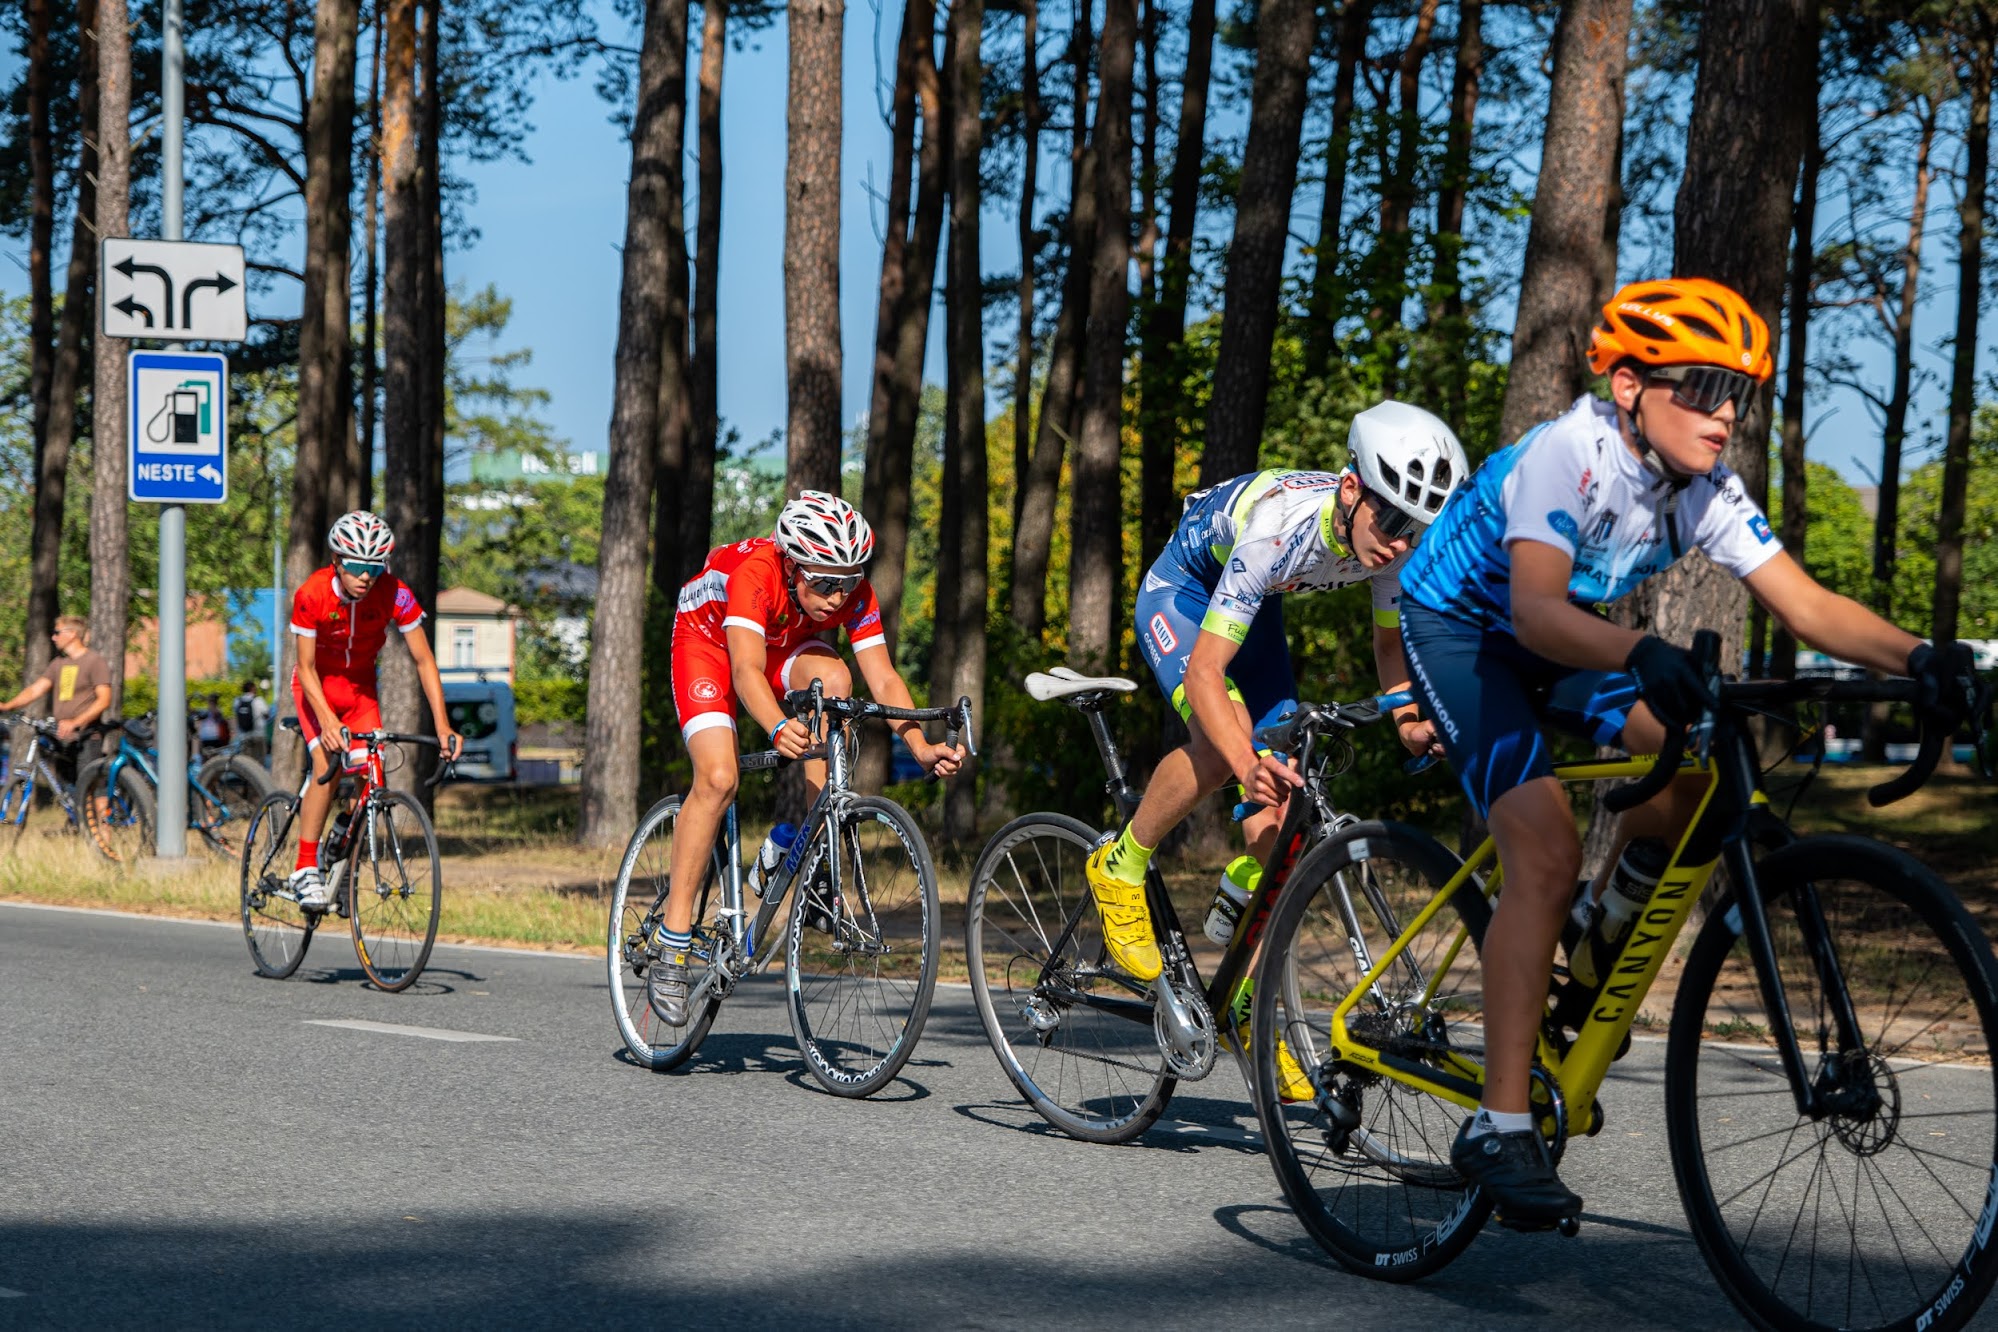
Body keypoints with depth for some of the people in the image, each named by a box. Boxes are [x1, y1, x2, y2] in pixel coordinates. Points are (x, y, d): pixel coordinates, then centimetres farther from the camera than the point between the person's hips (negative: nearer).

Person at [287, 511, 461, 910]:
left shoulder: (395, 595, -25)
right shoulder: (312, 595, -29)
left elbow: (423, 660, -21)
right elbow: (306, 667, -24)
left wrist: (442, 726, -29)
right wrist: (327, 720, -39)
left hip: (360, 685, 2)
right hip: (318, 684, -2)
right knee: (327, 764, -24)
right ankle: (305, 870, -19)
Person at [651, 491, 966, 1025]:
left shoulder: (855, 593, -26)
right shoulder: (755, 574, -39)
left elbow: (883, 679, -28)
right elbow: (746, 671, -48)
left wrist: (921, 748, -44)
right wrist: (778, 729, -67)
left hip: (787, 643, 4)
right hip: (709, 638, -4)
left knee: (833, 680, -31)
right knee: (718, 778, -23)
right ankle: (672, 945, -16)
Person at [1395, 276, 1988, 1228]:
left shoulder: (1705, 490, -12)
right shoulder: (1570, 455, -31)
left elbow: (1803, 604, -17)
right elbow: (1536, 609, -43)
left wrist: (1914, 658, -34)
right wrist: (1642, 653, -61)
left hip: (1555, 639, 7)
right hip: (1456, 628, -7)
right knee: (1546, 852, -23)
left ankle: (1605, 911, 14)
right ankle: (1499, 1129, -23)